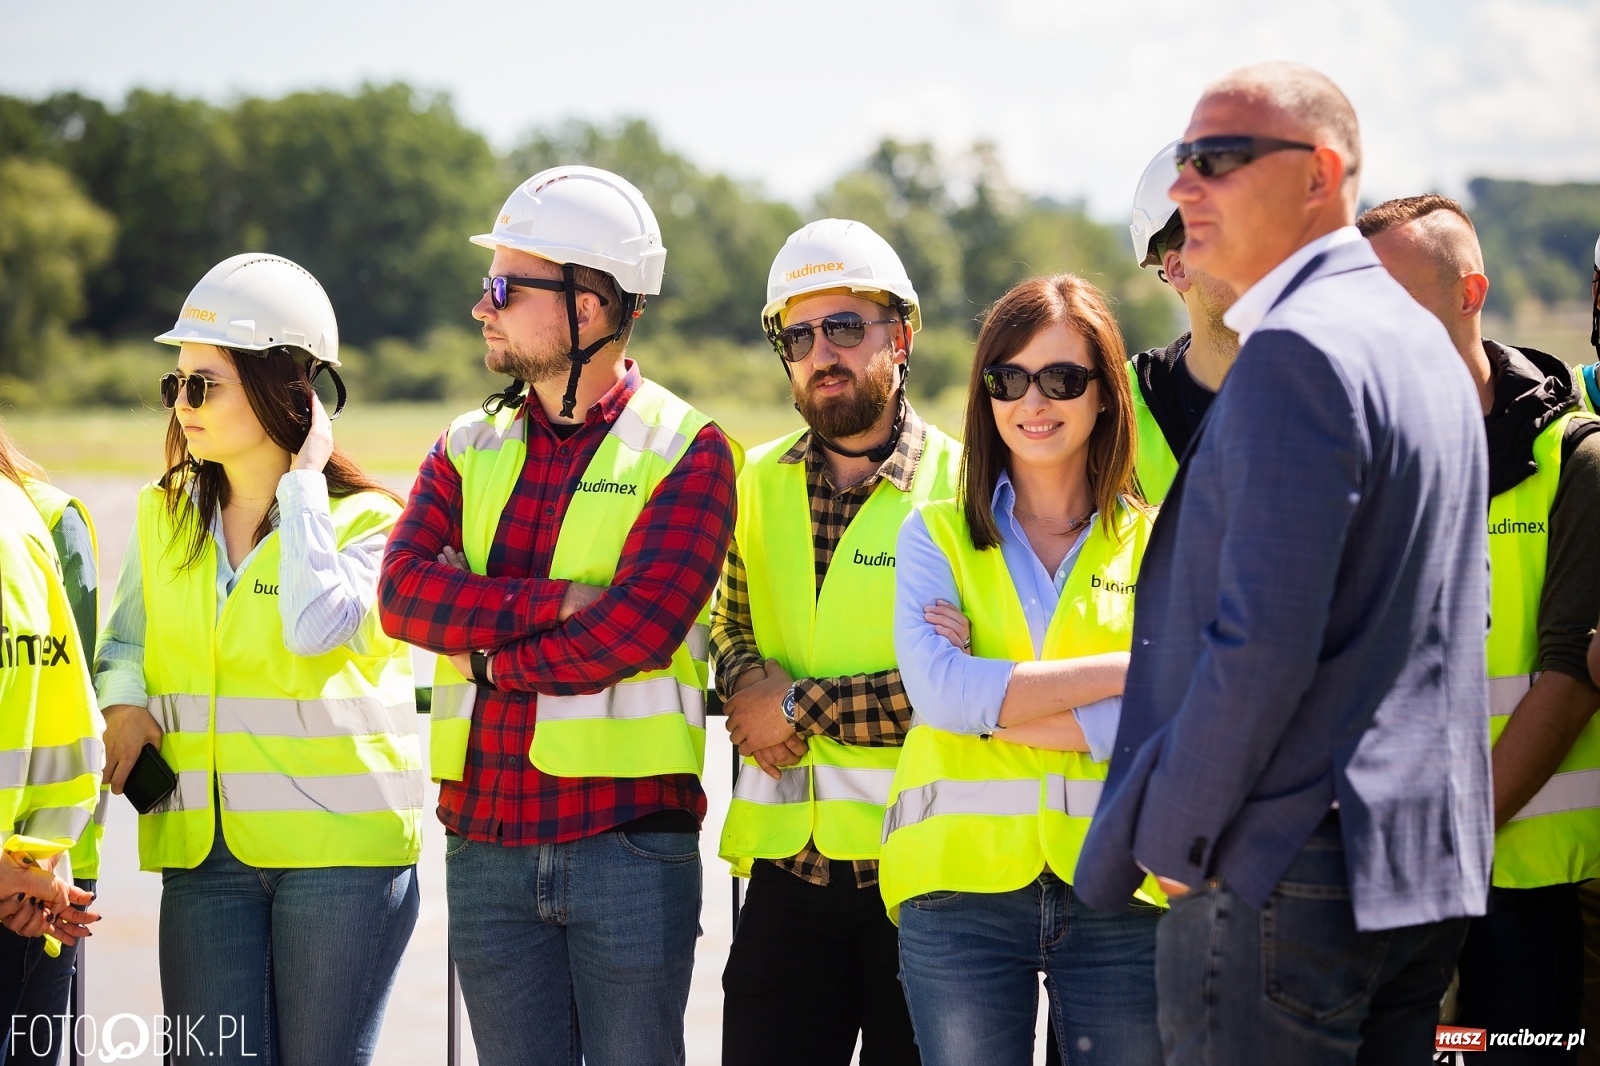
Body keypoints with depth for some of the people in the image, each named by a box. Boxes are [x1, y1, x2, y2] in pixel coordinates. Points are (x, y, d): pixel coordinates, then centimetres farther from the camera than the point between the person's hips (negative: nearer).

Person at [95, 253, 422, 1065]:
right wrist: (123, 699, -2)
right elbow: (123, 639, 21)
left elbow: (316, 626, -24)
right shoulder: (163, 517, 10)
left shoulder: (367, 521, -4)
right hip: (202, 851, 4)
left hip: (339, 848, -4)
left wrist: (304, 481, -14)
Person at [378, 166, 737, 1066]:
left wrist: (486, 657, -8)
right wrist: (557, 601, -16)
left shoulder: (686, 451, -4)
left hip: (629, 839, -4)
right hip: (488, 846, 4)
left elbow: (634, 631, -17)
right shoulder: (470, 449, 11)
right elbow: (406, 591, -6)